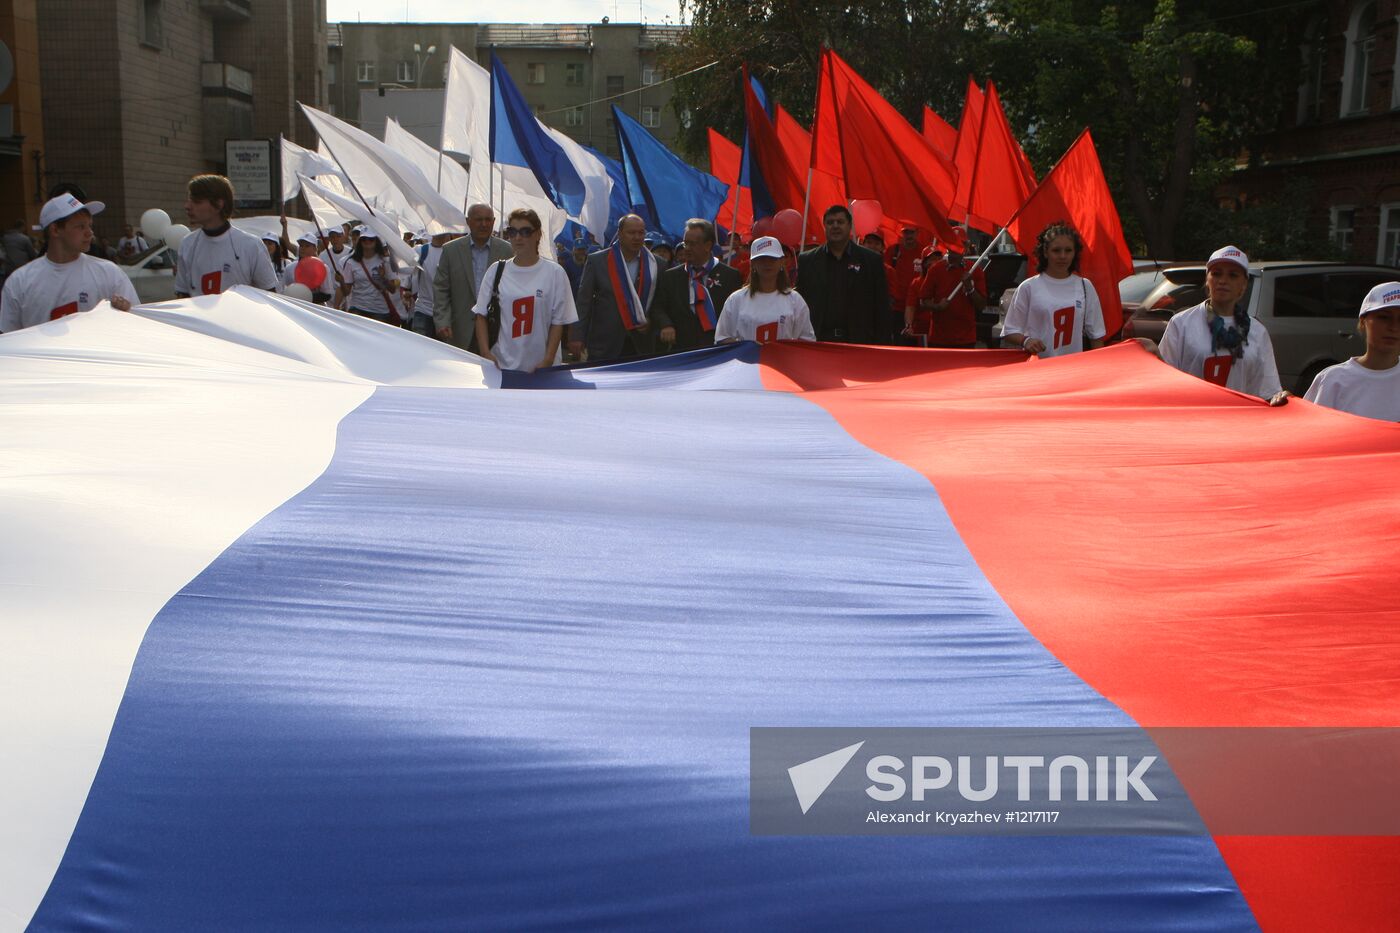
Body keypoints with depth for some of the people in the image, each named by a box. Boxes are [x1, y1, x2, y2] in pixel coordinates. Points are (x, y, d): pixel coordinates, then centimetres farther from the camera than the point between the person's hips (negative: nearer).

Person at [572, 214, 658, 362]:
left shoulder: (655, 264, 4)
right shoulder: (597, 261, 0)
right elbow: (584, 301, 0)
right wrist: (578, 337, -5)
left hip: (642, 344, 2)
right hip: (605, 344, -1)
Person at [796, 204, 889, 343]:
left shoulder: (872, 260, 6)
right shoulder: (806, 261, 9)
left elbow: (882, 309, 5)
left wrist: (879, 346, -2)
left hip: (859, 341, 0)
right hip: (817, 341, 1)